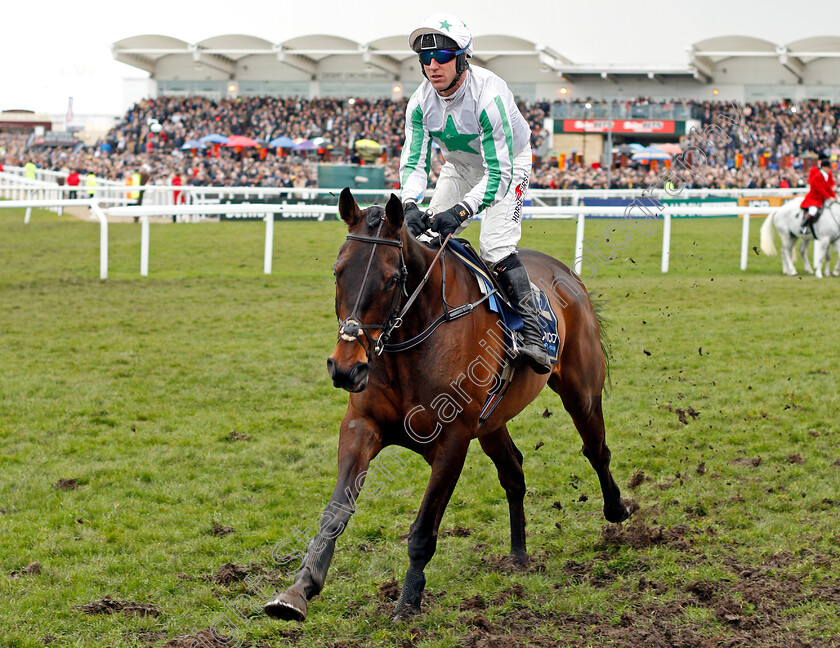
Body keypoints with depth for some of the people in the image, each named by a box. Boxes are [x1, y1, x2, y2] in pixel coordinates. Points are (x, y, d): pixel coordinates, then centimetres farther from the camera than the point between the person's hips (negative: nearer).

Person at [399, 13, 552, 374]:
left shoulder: (489, 95, -36)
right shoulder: (421, 102, -18)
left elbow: (498, 172, -37)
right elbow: (414, 161, -18)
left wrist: (462, 210, -49)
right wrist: (410, 205, -38)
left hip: (509, 161, -6)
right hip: (459, 166, 6)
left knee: (496, 249, -23)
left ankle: (532, 335, -24)